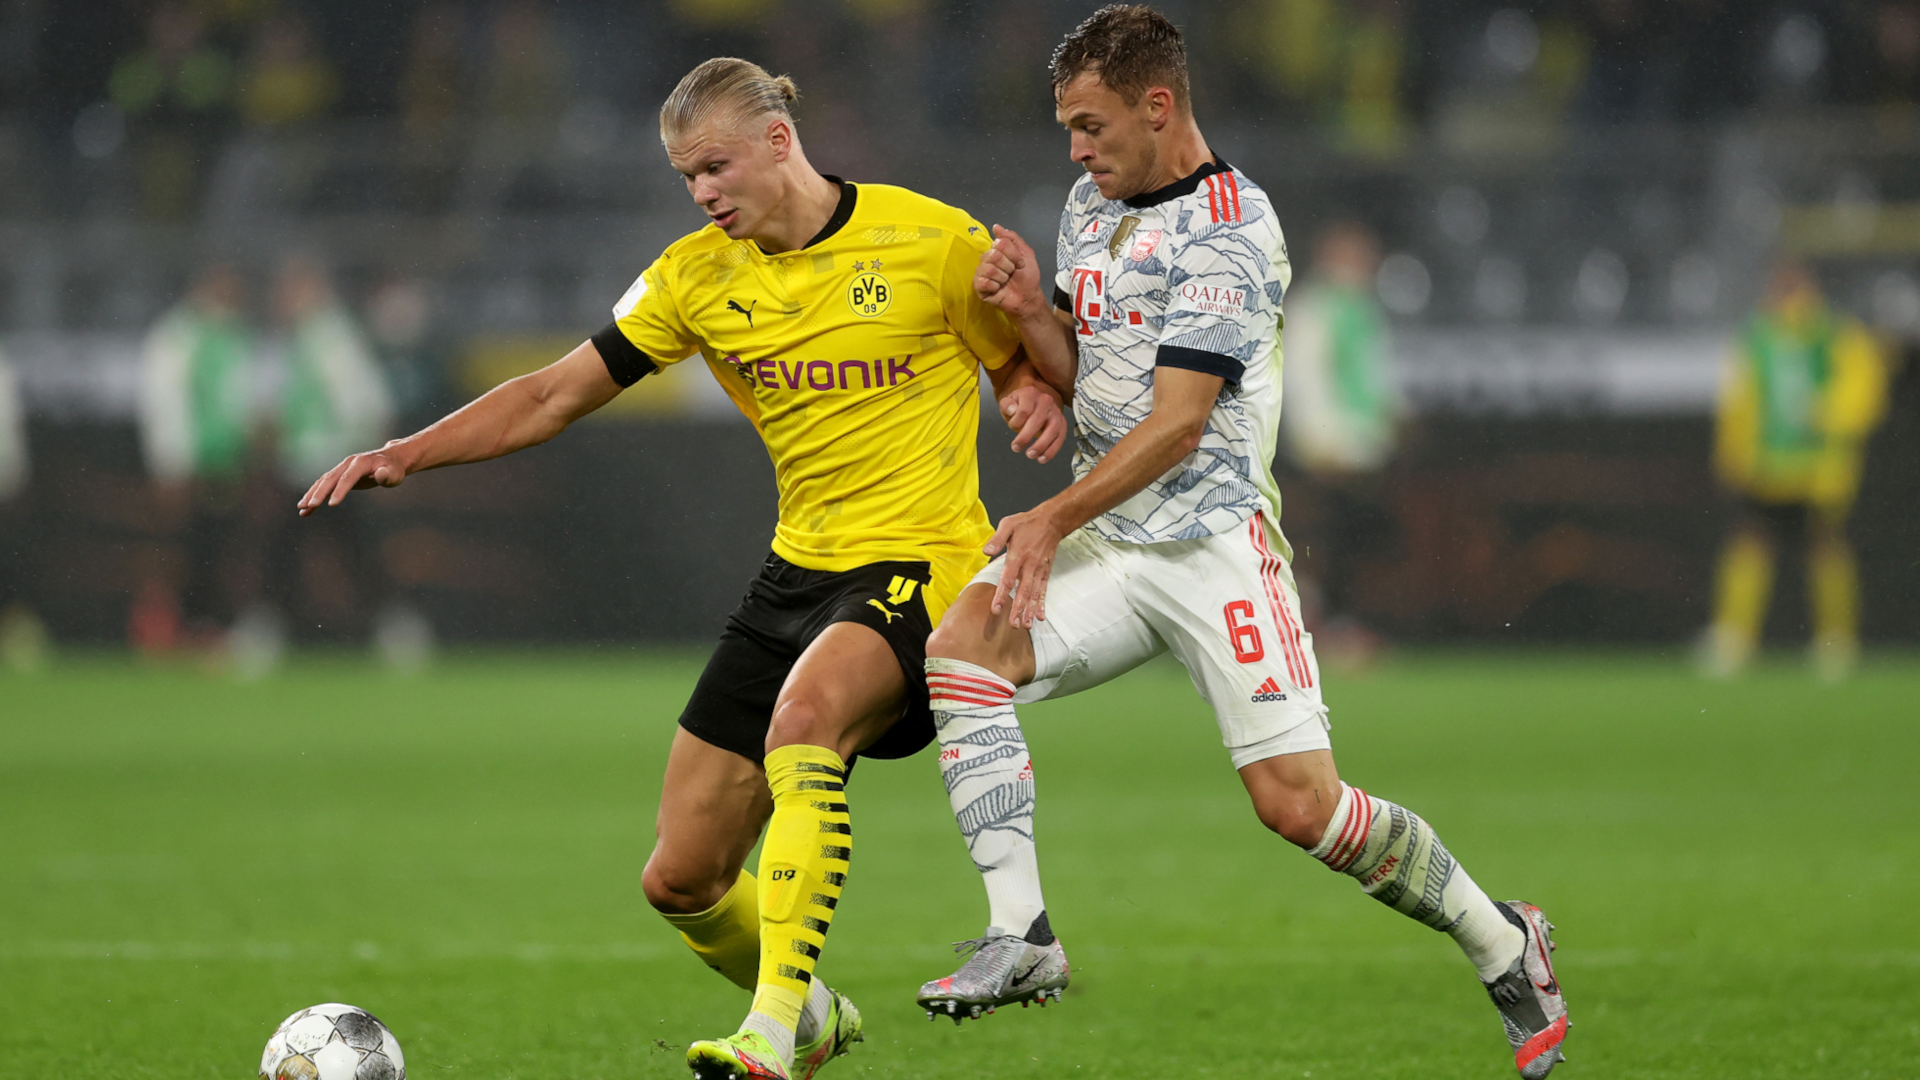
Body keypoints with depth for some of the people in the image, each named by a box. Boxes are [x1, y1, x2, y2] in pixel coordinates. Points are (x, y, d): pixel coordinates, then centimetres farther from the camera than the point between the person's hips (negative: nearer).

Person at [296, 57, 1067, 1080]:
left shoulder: (931, 241, -8)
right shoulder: (698, 275, 4)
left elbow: (1024, 361, 6)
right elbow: (556, 394, 7)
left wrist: (1039, 396, -18)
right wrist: (406, 454, -4)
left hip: (918, 564, -6)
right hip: (797, 569, 6)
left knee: (802, 713, -39)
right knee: (680, 881, 3)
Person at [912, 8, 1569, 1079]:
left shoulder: (1232, 228, -12)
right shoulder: (1092, 208, 15)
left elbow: (1177, 423, -17)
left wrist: (1054, 520, -22)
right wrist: (1032, 309, -1)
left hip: (1215, 544, -7)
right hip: (1107, 544, 7)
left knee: (1301, 803, -13)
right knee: (961, 643, -21)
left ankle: (1502, 941, 10)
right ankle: (1023, 939, -22)